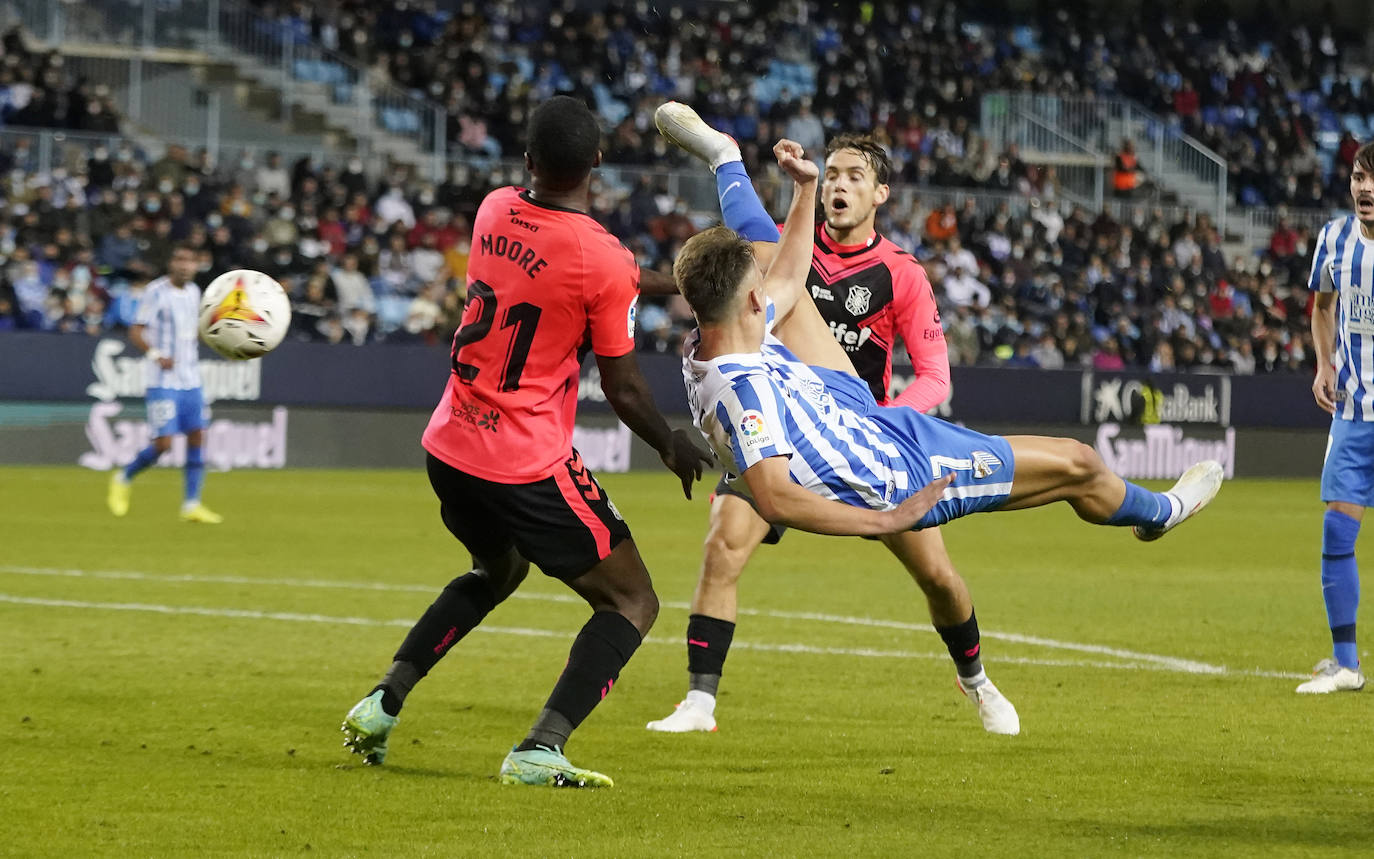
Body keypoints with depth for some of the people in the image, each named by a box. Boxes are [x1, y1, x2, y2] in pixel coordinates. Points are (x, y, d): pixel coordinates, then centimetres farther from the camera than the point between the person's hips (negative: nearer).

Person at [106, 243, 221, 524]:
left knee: (197, 436, -1)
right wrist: (156, 355, -26)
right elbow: (135, 331, -12)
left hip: (191, 379, 7)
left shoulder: (194, 292, 11)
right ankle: (124, 478, 15)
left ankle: (191, 504, 3)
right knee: (163, 443, -11)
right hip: (163, 382, -7)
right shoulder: (156, 292, -10)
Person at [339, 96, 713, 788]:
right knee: (632, 602, 5)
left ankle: (382, 703, 22)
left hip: (448, 446, 7)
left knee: (496, 571, 33)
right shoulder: (606, 263, -17)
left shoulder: (494, 210, 1)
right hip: (529, 464, -7)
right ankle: (540, 750, -14)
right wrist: (672, 447, 8)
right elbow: (623, 391, -9)